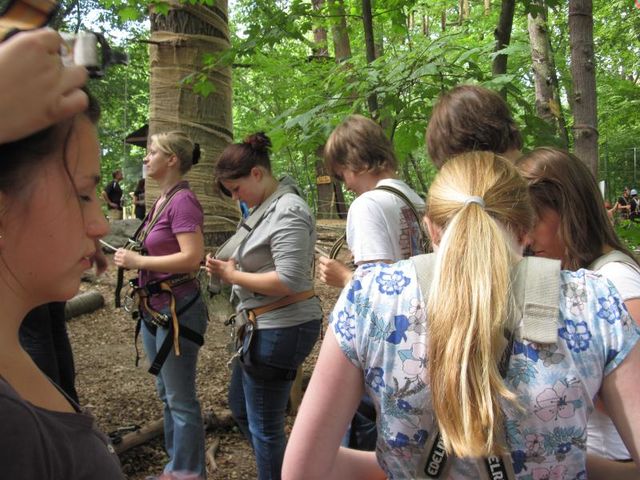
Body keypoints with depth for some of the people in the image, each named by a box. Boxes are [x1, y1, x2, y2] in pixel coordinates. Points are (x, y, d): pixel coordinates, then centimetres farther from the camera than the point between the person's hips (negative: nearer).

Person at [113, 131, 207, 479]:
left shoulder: (183, 201, -17)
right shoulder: (161, 200, 9)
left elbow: (192, 257, -25)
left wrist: (137, 261, -20)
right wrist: (131, 258, 2)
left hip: (177, 310, -10)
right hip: (153, 309, 10)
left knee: (181, 400, 3)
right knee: (166, 394, 21)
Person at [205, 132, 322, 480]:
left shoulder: (288, 211, -19)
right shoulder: (263, 207, 9)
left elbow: (289, 280, -26)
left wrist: (233, 276, -17)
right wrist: (228, 266, 1)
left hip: (282, 328, -11)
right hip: (263, 325, 11)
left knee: (265, 426, 4)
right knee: (239, 405, 25)